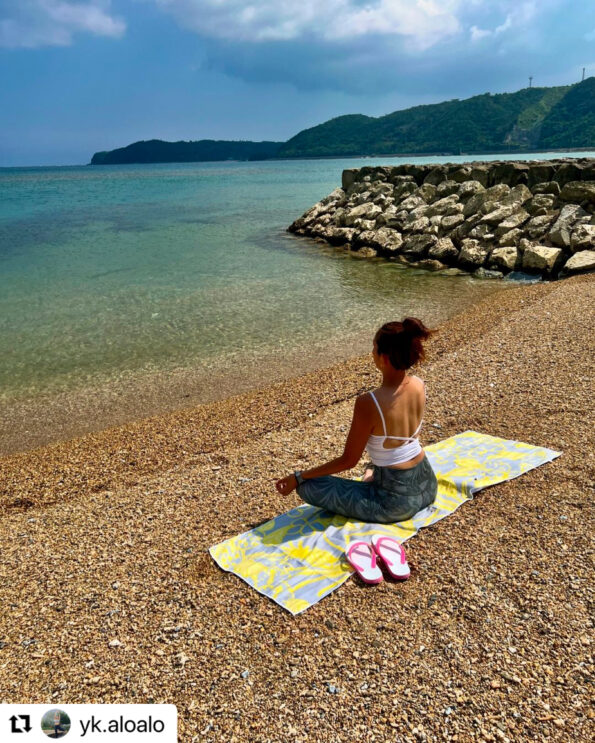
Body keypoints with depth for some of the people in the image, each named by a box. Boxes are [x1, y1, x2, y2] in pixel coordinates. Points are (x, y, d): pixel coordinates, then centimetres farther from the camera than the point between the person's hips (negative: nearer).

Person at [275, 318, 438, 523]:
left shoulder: (368, 403, -29)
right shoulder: (419, 385, -8)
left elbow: (348, 460, -18)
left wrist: (298, 478, -7)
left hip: (396, 501, -8)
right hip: (427, 486, 8)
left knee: (308, 487, -2)